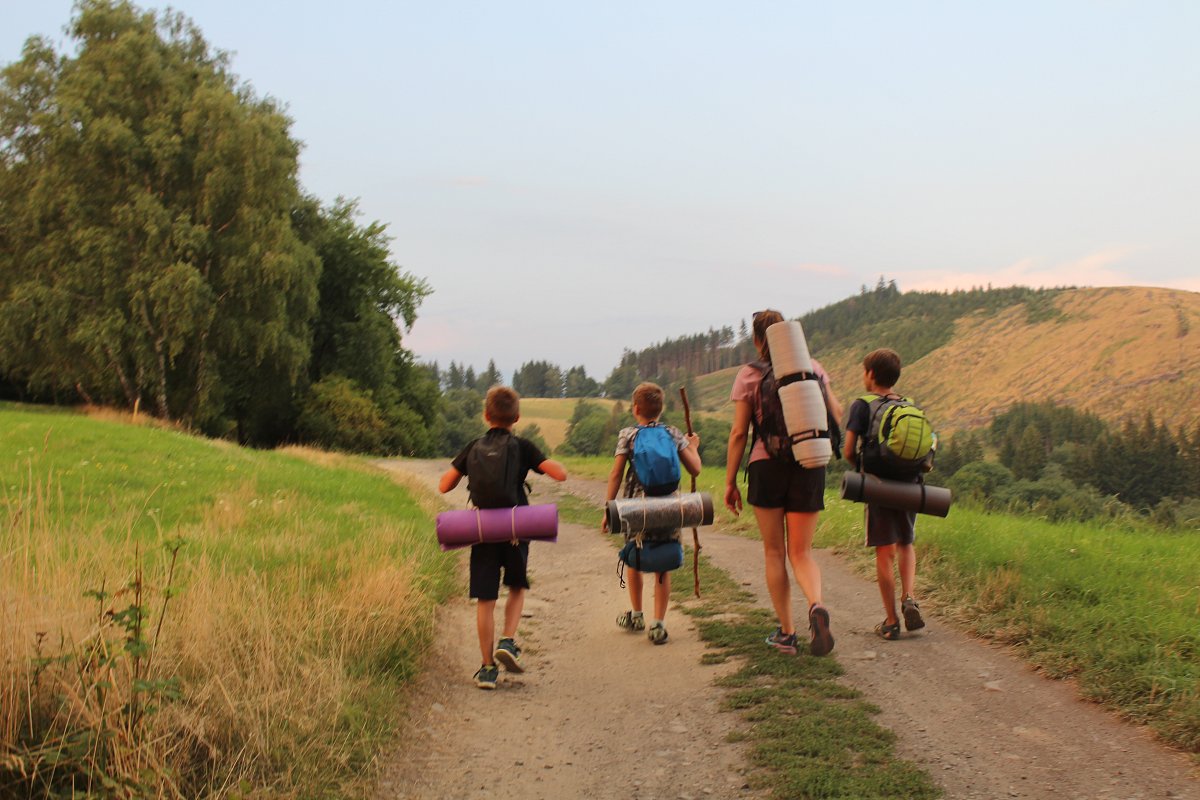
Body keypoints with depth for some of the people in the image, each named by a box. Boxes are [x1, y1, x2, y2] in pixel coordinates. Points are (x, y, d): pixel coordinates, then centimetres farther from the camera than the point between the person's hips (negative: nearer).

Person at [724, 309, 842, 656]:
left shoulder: (749, 375, -1)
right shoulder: (811, 366, 6)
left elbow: (738, 433, -3)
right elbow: (836, 414, 9)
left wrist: (730, 482, 3)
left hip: (767, 465, -2)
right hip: (810, 466, 2)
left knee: (774, 553, 10)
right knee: (801, 552, 9)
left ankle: (787, 633, 13)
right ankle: (817, 605, -21)